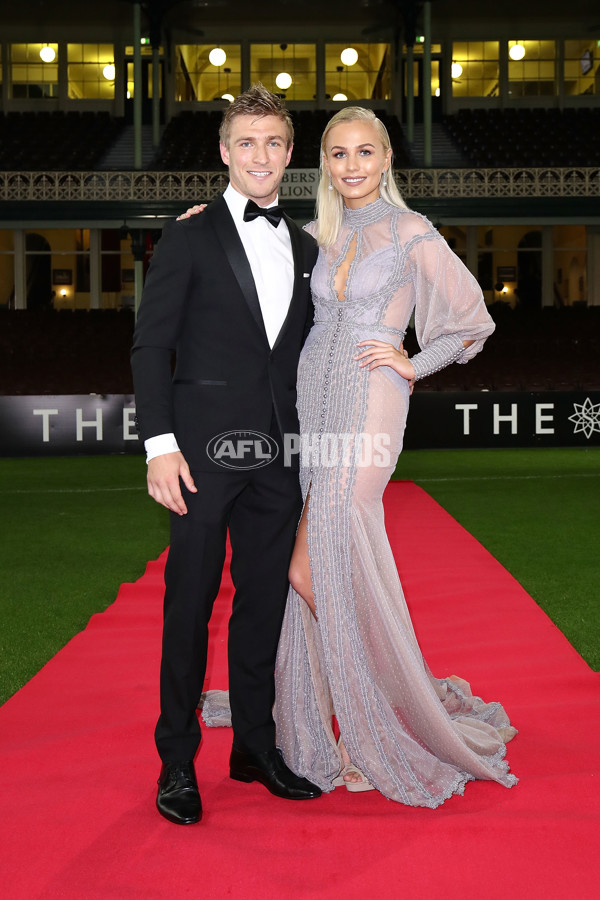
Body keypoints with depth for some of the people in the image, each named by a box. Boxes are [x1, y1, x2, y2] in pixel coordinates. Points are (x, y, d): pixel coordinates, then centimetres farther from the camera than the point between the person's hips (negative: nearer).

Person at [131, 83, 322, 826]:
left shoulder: (306, 249, 14)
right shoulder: (189, 238, 0)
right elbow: (151, 345, -4)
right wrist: (160, 443, -13)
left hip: (277, 457, 5)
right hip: (205, 452, -4)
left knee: (264, 602, 11)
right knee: (189, 607, 2)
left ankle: (256, 747, 25)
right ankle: (177, 762, 15)